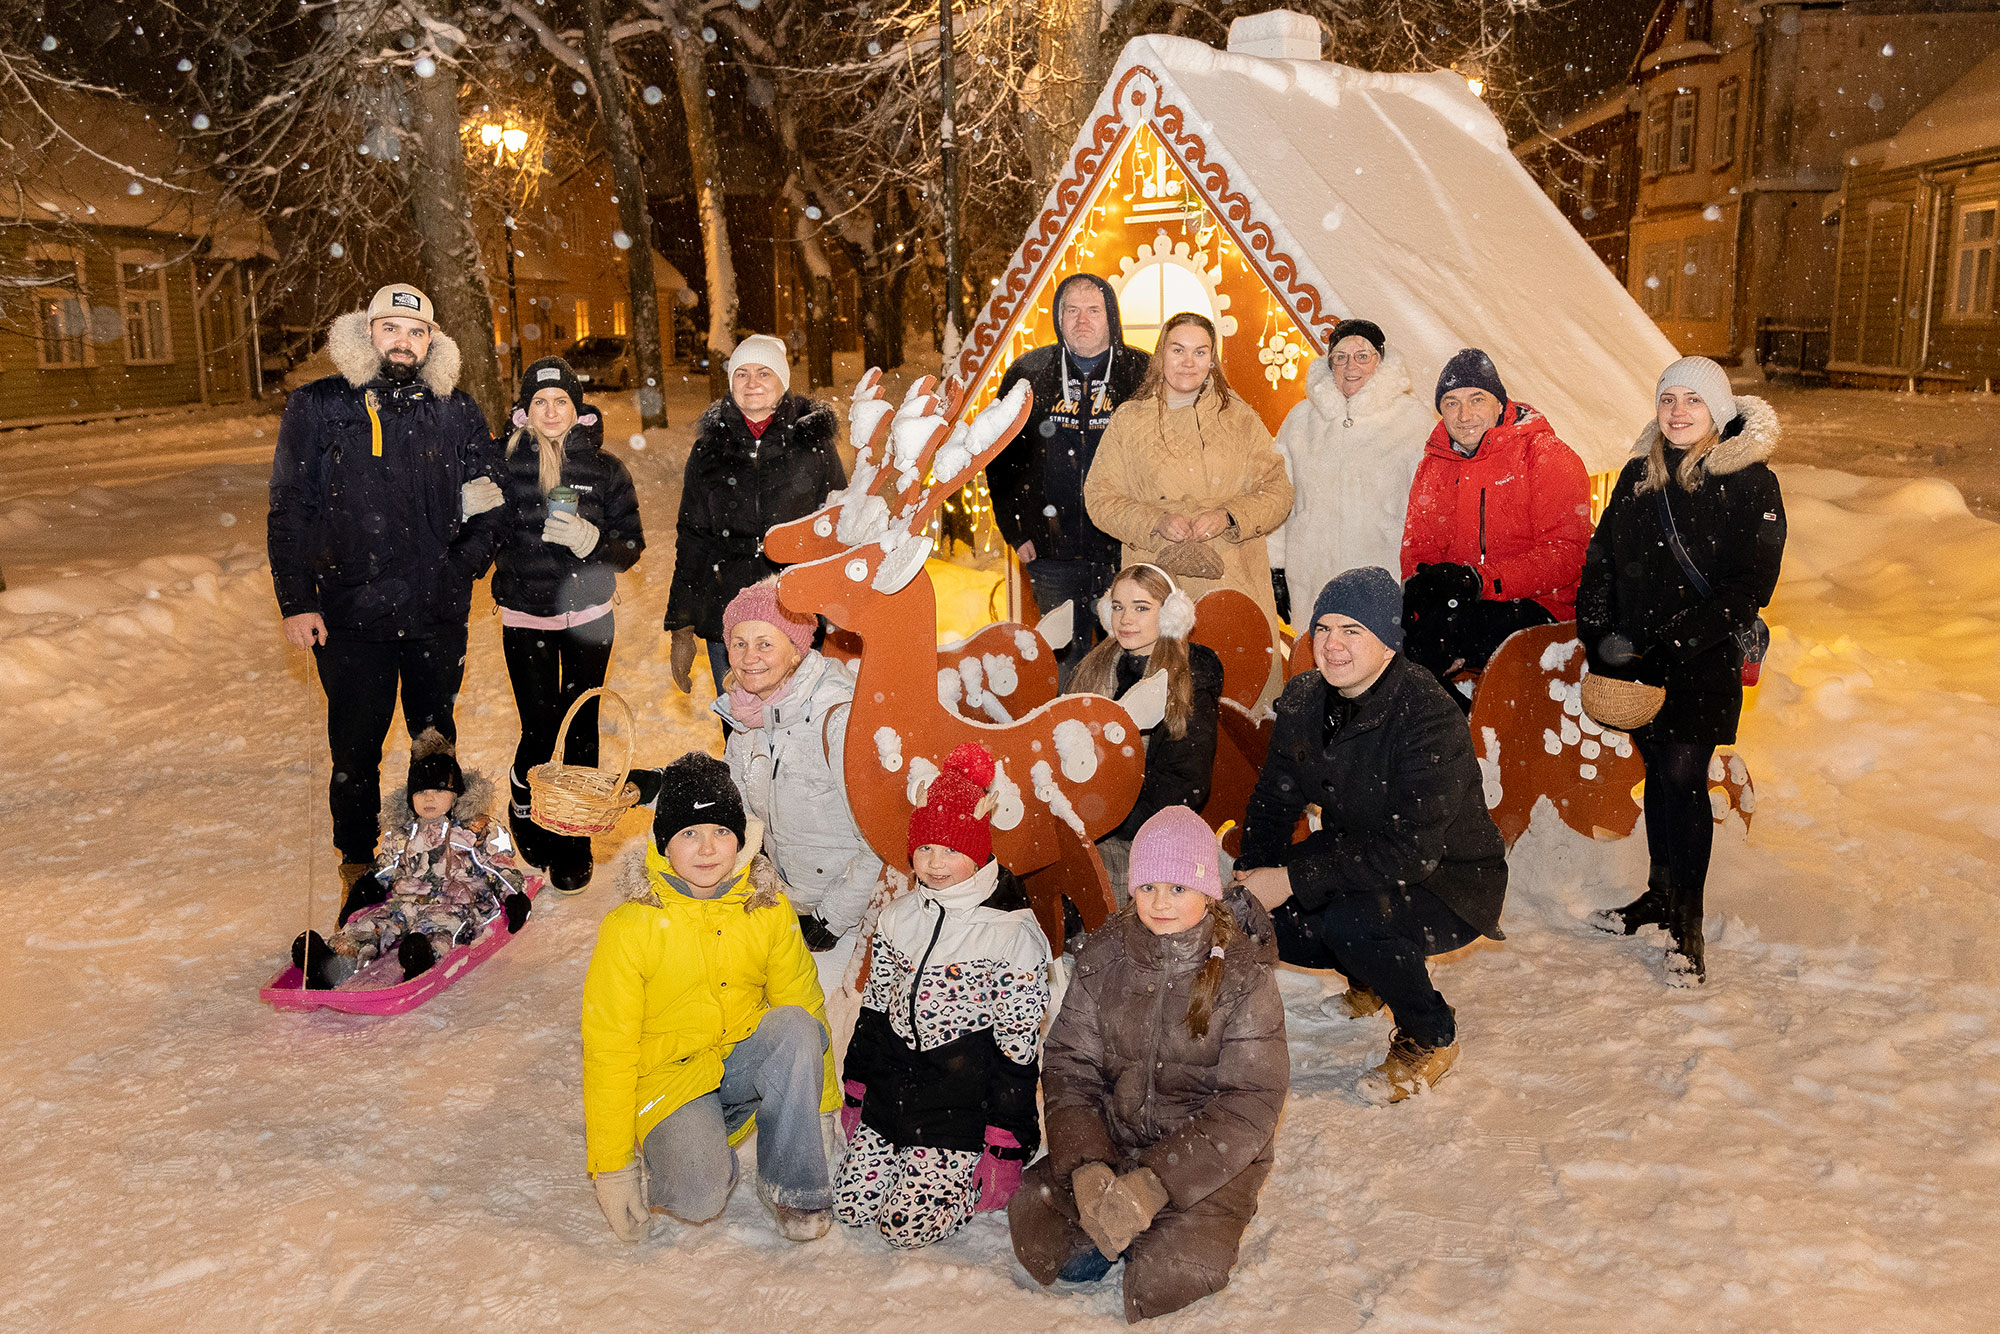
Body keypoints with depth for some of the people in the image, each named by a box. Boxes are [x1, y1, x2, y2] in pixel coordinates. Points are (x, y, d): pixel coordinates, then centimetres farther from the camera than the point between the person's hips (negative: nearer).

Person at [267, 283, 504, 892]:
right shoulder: (316, 408, 1)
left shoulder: (457, 412, 5)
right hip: (351, 613, -1)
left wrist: (467, 562, -1)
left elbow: (488, 503, 13)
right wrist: (295, 601, -3)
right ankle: (357, 856, 25)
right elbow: (289, 510, 2)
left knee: (436, 739, 14)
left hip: (438, 613, 2)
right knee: (356, 744, 6)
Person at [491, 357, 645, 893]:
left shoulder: (605, 470, -2)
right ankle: (524, 806, 31)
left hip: (588, 616, 0)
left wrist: (590, 540, -19)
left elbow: (631, 547, -2)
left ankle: (573, 844, 18)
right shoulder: (505, 466, -1)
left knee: (581, 728, 3)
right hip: (525, 616, 0)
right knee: (539, 728, -3)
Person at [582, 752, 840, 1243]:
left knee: (796, 1027, -30)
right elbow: (608, 1051, -10)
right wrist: (611, 1165, -11)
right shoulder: (631, 927, -13)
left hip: (749, 1063, 3)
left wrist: (824, 1107, 4)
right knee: (699, 1198, -30)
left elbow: (803, 1003, 5)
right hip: (670, 1076, -3)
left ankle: (792, 1185, -13)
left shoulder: (769, 908, -4)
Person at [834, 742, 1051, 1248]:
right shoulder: (898, 918, 4)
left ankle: (977, 1171, 14)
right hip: (891, 1090, 6)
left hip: (964, 1107, -6)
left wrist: (1005, 1144, -10)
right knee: (850, 1207, 1)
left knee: (907, 1226, -12)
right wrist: (855, 1091, 15)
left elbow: (1018, 1046, -11)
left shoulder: (1013, 934, -14)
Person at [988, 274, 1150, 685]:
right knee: (1066, 662, 9)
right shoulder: (1028, 374, 8)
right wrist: (1016, 531, 4)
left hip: (1124, 553, -2)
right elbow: (1000, 457, 11)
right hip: (1052, 554, 2)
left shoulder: (1144, 374, 2)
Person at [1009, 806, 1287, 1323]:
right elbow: (1068, 1065, -3)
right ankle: (1110, 1223, 6)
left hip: (1209, 1160, -3)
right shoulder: (1106, 954, -3)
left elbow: (1249, 1104, -16)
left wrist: (1152, 1185, -25)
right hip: (1113, 1141, 3)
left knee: (1167, 1279, -26)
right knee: (1032, 1219, -22)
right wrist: (1085, 1167, -20)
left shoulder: (1244, 975, -13)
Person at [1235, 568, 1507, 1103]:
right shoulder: (1303, 699, -5)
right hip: (1357, 867, 7)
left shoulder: (1429, 717, -28)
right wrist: (1253, 874, -17)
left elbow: (1409, 847, -33)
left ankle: (1431, 1038, -4)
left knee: (1351, 921, -35)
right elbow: (1274, 799, 2)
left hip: (1450, 882, -7)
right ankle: (1370, 978, 19)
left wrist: (1294, 877, -35)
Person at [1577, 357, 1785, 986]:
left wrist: (1661, 640, -19)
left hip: (1705, 662, -4)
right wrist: (1596, 634, -1)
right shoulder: (1638, 475, 8)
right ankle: (1660, 892, 30)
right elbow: (1602, 559, 12)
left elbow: (1749, 586, -13)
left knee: (1683, 773, -8)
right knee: (1658, 770, 14)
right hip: (1637, 659, 5)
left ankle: (1687, 922, 3)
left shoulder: (1750, 482, -8)